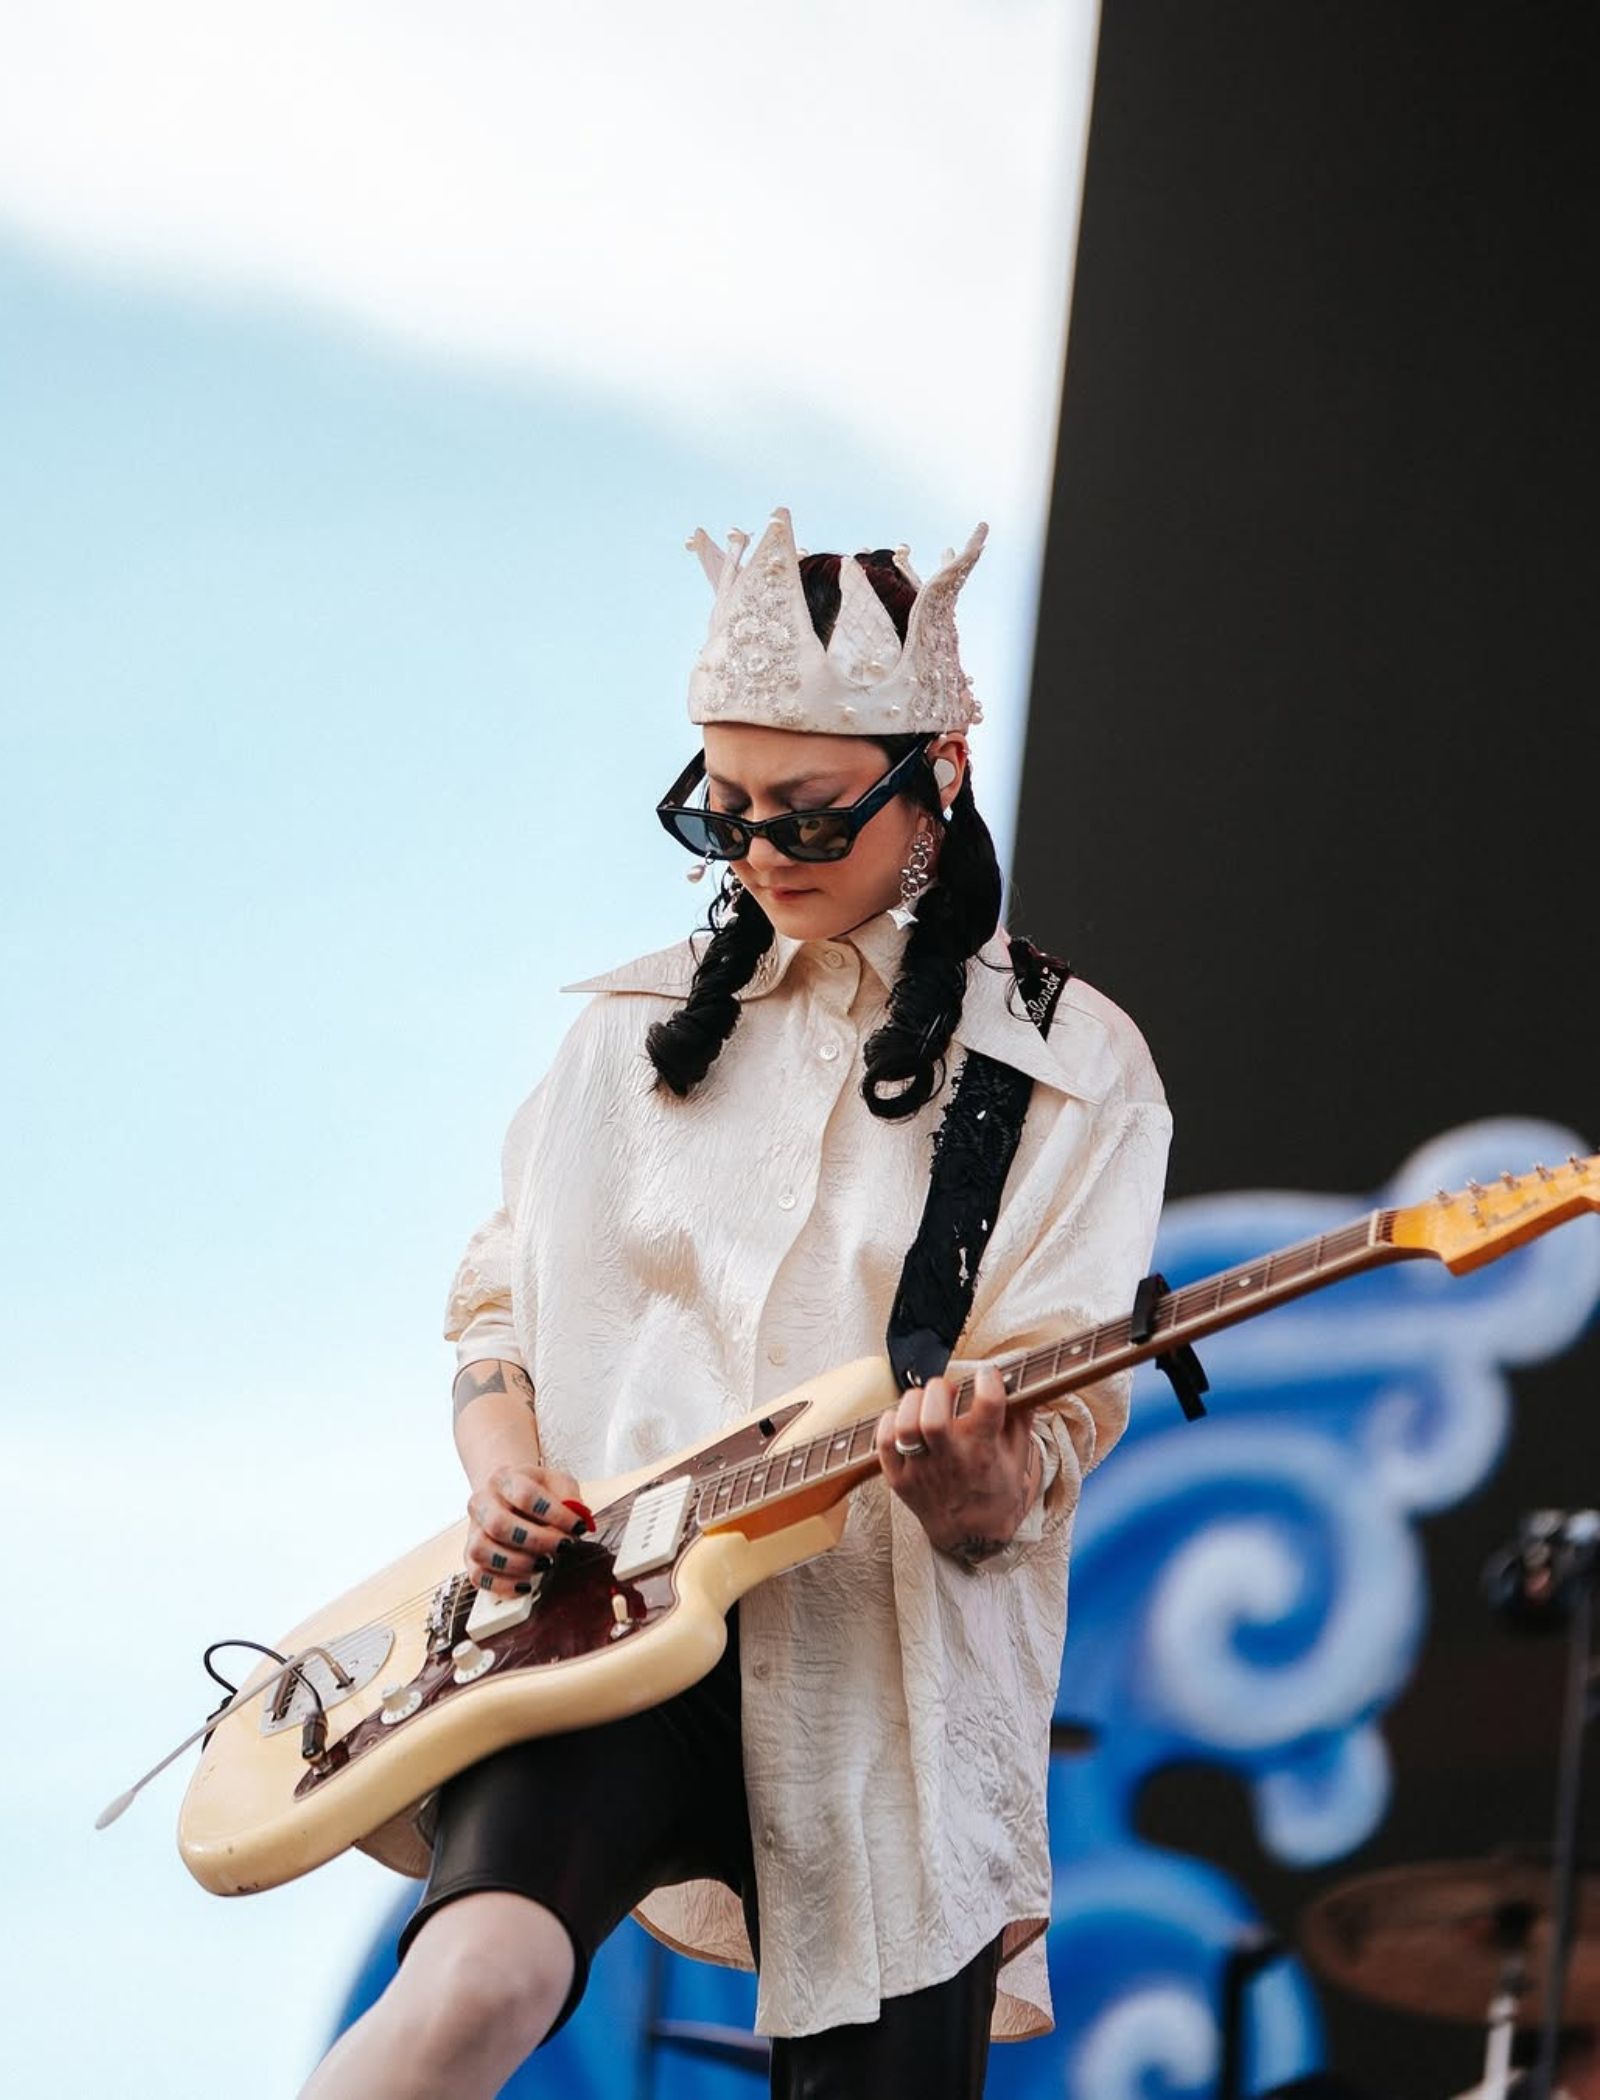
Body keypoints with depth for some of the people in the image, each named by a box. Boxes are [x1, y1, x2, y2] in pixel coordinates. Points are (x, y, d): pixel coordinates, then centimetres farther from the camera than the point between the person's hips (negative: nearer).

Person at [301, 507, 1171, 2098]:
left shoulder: (1070, 1071, 3)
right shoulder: (640, 1023, 13)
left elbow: (1054, 1423, -4)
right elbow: (499, 1291, 18)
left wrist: (978, 1497, -28)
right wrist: (505, 1470, -3)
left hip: (884, 1667, 0)